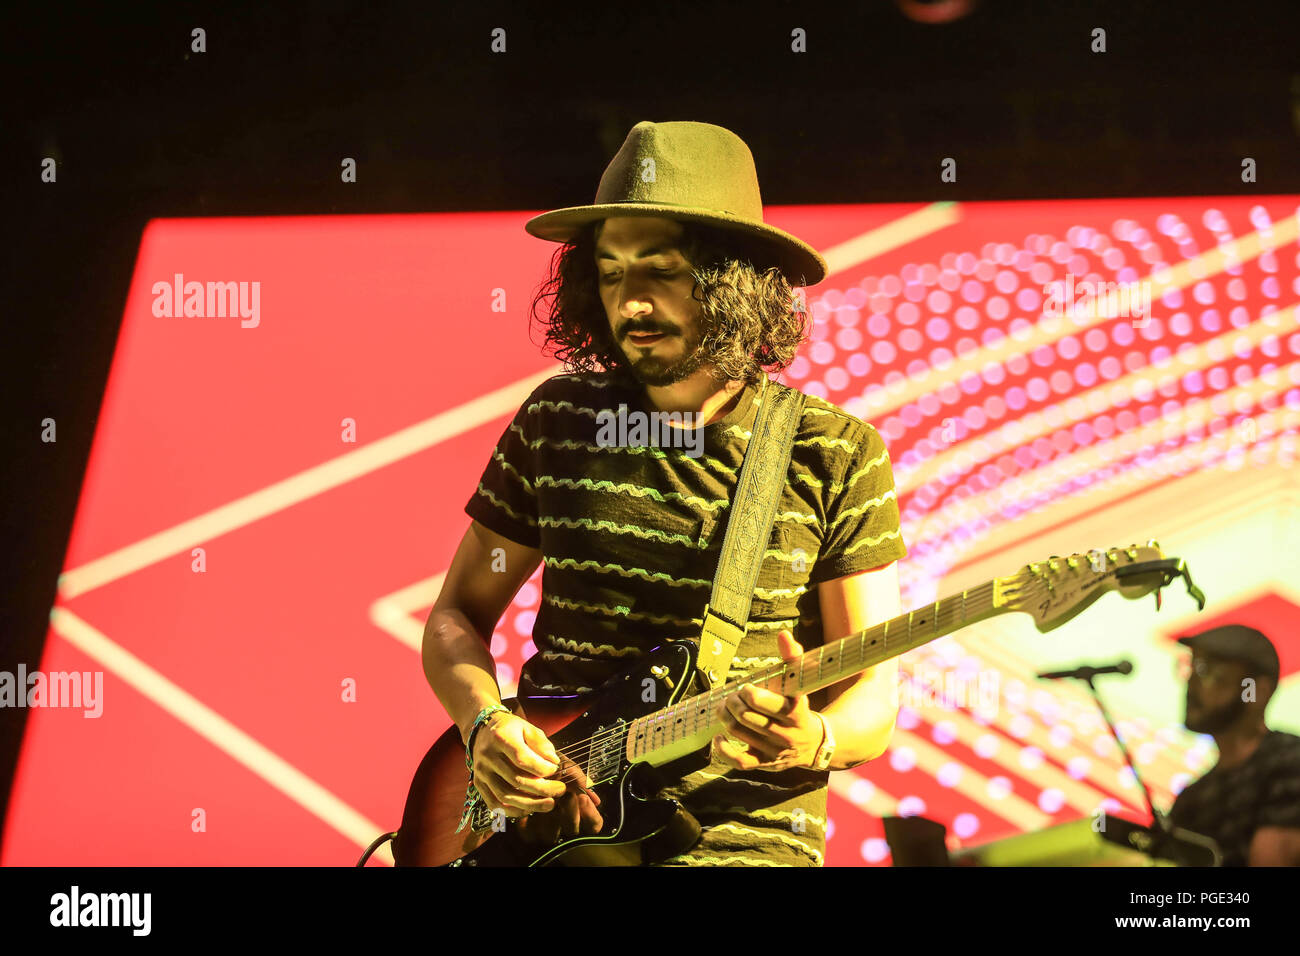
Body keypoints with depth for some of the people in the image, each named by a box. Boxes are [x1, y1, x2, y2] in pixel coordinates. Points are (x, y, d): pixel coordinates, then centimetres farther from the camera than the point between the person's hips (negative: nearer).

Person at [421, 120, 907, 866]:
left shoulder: (836, 454, 1)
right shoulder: (555, 421, 8)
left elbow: (874, 696, 2)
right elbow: (457, 616, 15)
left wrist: (814, 742, -19)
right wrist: (484, 723, -4)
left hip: (741, 834, -2)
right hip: (549, 816, 3)